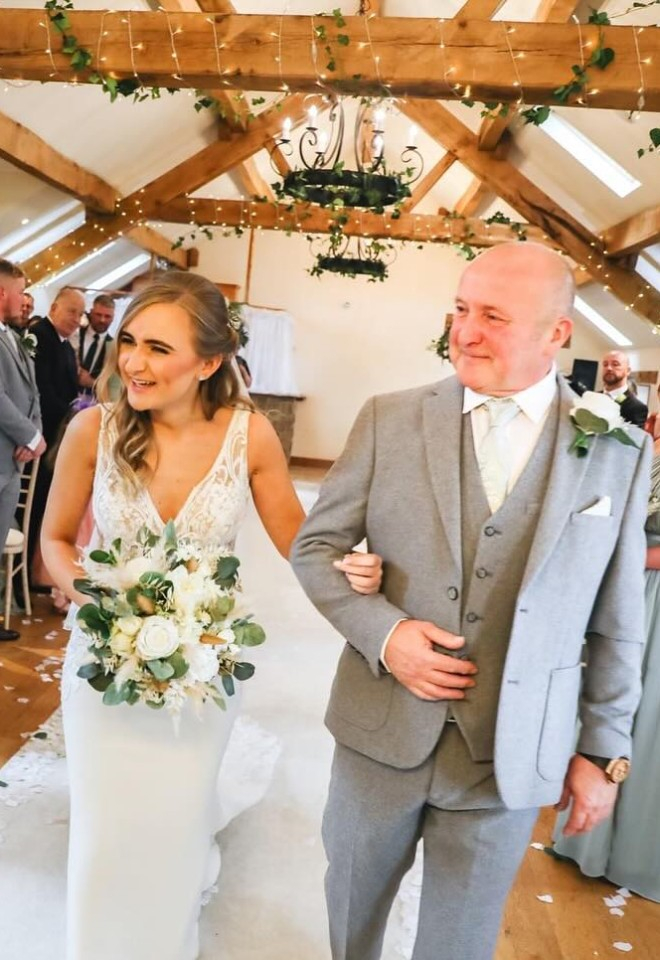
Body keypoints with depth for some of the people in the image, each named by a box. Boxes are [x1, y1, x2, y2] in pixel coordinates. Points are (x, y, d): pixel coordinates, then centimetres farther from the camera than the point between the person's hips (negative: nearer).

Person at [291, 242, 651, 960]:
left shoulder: (619, 453, -5)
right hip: (381, 730, 1)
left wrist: (603, 752, 5)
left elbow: (617, 624, 1)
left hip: (510, 755, 0)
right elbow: (314, 547, 0)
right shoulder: (389, 419, -6)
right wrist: (382, 631, -15)